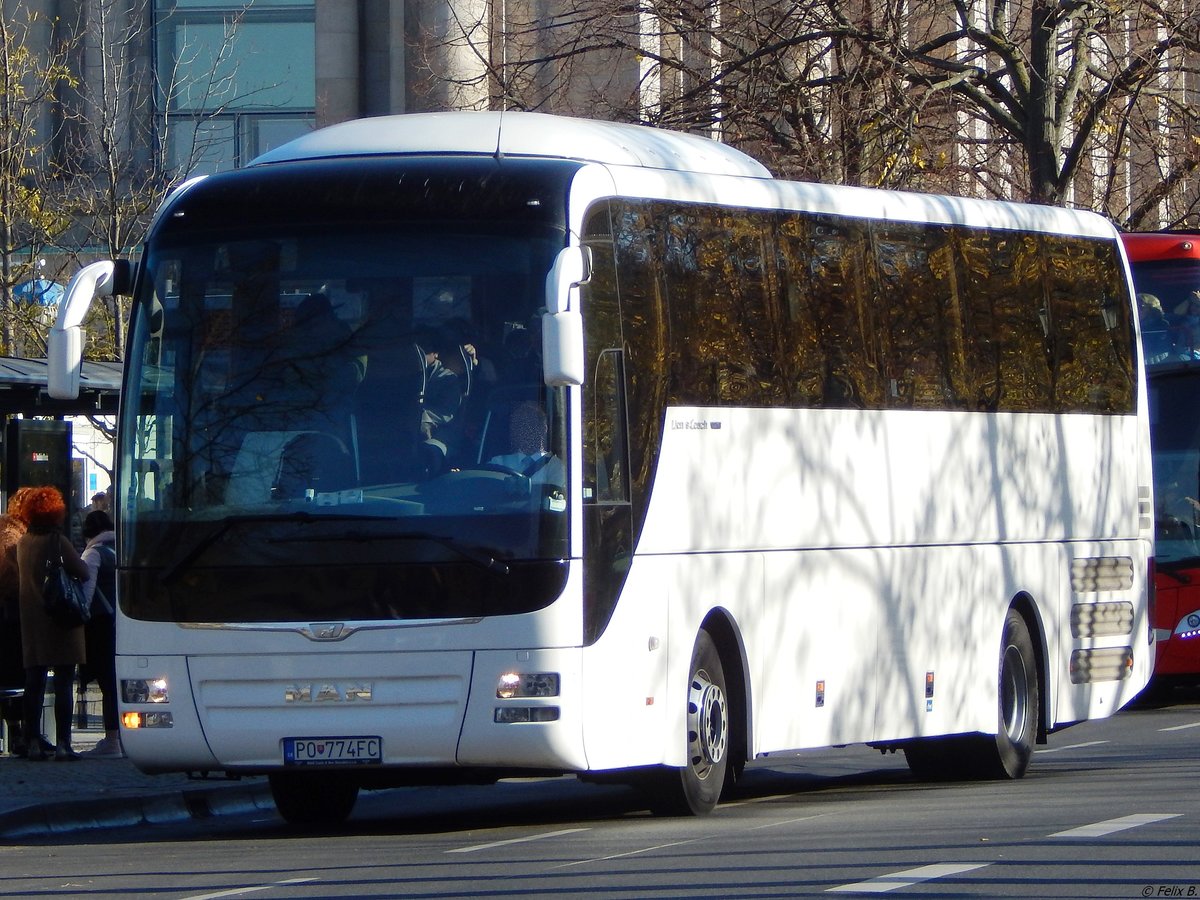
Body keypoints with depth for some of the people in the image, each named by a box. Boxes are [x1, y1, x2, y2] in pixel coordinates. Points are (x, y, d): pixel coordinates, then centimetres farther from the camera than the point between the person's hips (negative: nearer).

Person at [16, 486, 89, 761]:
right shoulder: (56, 541, -13)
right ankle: (63, 743, -6)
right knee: (64, 683, -3)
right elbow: (83, 572, -10)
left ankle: (32, 743, 6)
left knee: (34, 682, 9)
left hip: (31, 622, 6)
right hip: (60, 622, -6)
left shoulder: (23, 542, 6)